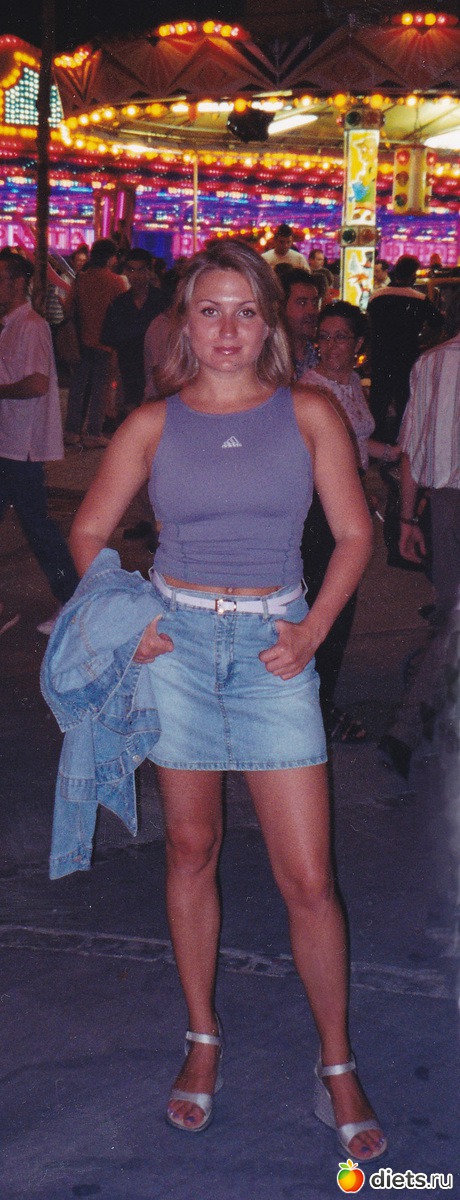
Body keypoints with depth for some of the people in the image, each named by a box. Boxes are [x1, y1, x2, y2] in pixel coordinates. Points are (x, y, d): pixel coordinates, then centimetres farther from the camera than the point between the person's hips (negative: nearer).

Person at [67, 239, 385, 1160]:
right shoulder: (152, 425, 2)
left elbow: (354, 535, 5)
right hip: (174, 640, 1)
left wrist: (313, 629, -7)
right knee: (191, 850, 11)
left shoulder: (308, 415, 1)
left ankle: (337, 1064, 17)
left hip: (272, 647, -1)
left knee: (308, 878, -2)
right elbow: (89, 533, 10)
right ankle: (202, 1041, 29)